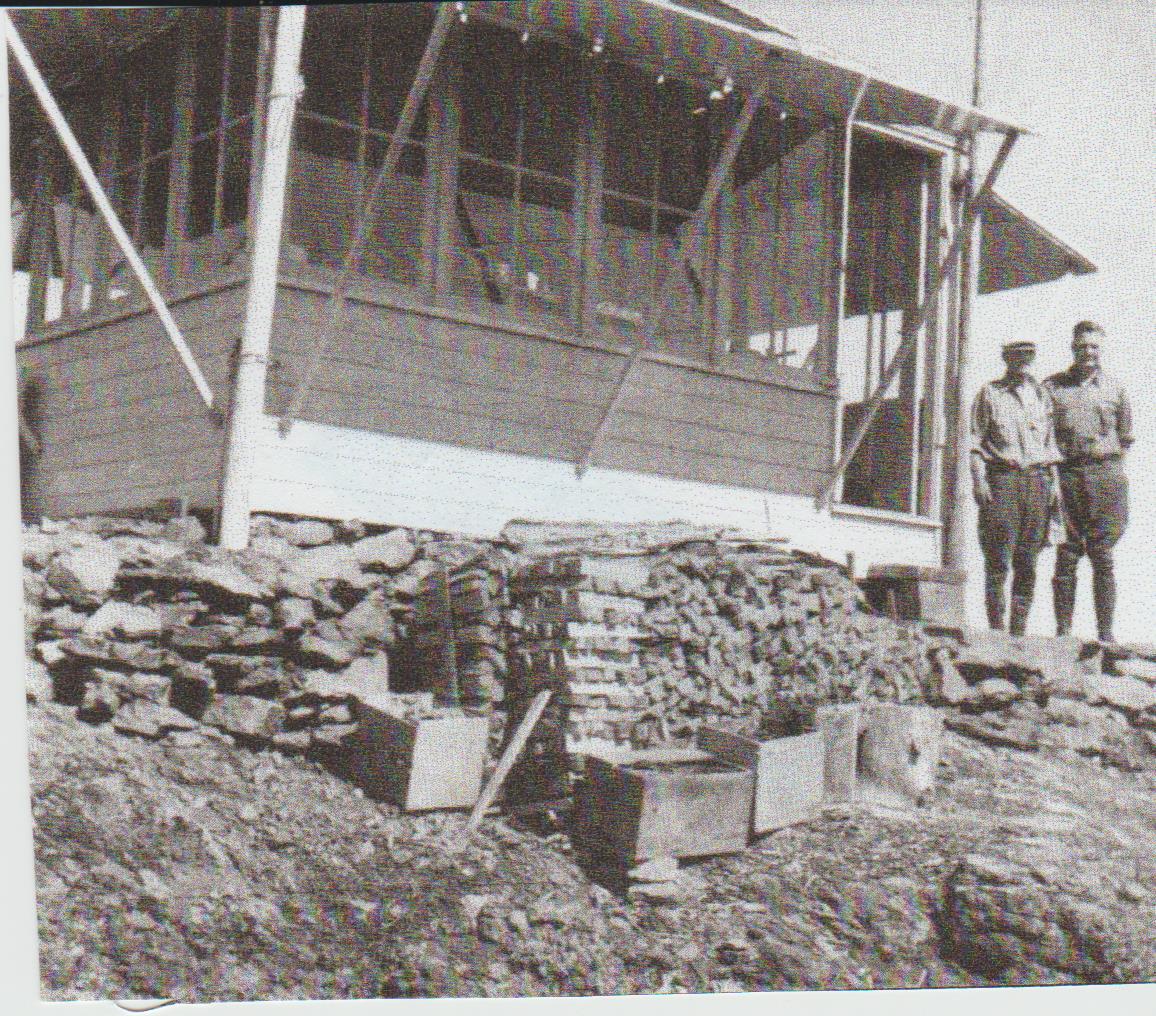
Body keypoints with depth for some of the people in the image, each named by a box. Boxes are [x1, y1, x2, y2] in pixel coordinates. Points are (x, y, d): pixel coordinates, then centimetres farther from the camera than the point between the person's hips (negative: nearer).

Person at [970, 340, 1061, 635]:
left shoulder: (1041, 394, 17)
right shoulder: (989, 394, 7)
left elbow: (1050, 442, 18)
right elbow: (975, 441, 2)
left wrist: (1054, 483, 8)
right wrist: (978, 479, -9)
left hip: (1036, 479, 3)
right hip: (1001, 478, -3)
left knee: (1027, 561, 1)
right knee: (998, 560, -8)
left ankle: (1019, 629, 4)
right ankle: (996, 627, -5)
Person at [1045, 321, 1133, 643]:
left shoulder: (1114, 388, 11)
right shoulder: (1051, 386, 10)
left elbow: (1125, 437, 16)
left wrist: (1108, 467, 7)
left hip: (1105, 476, 0)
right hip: (1066, 476, 0)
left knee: (1103, 556, -1)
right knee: (1066, 557, -1)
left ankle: (1105, 632, 1)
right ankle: (1062, 631, 2)